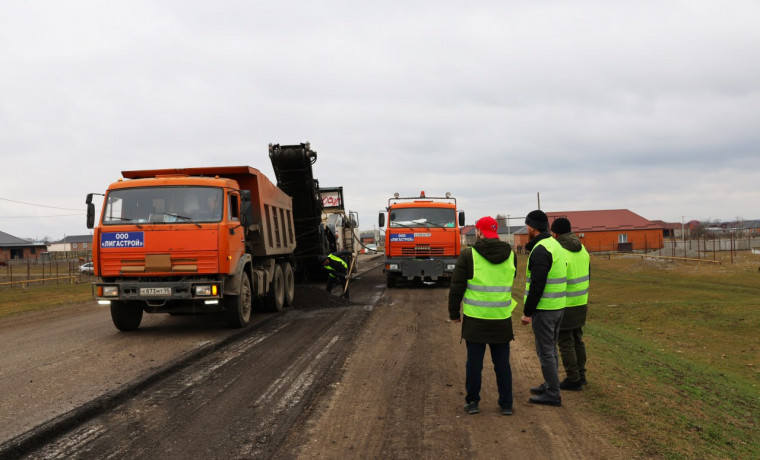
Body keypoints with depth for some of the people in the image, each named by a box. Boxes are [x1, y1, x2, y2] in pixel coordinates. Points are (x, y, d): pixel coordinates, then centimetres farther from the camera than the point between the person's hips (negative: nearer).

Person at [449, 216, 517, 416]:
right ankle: (506, 404, 17)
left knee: (474, 362, 7)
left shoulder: (468, 255, -8)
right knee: (502, 363, 11)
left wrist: (454, 313, 5)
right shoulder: (510, 254, 4)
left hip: (475, 318, -3)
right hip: (502, 318, 3)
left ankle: (472, 402, 16)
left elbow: (457, 287, -5)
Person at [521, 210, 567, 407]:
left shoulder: (540, 250, -19)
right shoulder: (556, 246, 12)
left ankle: (553, 394, 4)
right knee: (550, 348, 20)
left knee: (545, 351, -2)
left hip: (543, 309, -10)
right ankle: (550, 385, 31)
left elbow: (537, 285, -23)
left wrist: (527, 312, -17)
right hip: (558, 306, 10)